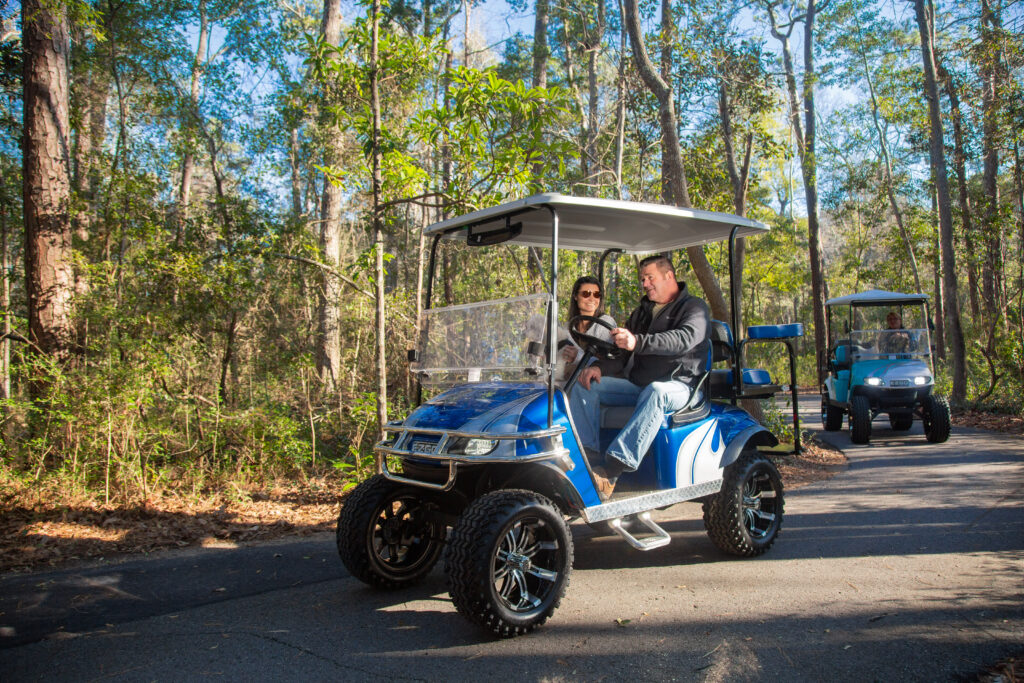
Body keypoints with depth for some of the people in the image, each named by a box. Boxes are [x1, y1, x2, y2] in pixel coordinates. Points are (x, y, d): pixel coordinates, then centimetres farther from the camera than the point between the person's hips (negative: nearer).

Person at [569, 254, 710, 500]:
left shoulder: (694, 307, 0)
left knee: (655, 391, -40)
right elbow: (624, 353, 17)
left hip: (678, 386, -6)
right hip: (637, 385, 7)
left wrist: (638, 342, -38)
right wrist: (600, 367, -6)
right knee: (585, 384, -11)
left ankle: (611, 472, -49)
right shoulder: (641, 312, 21)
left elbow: (684, 339, -22)